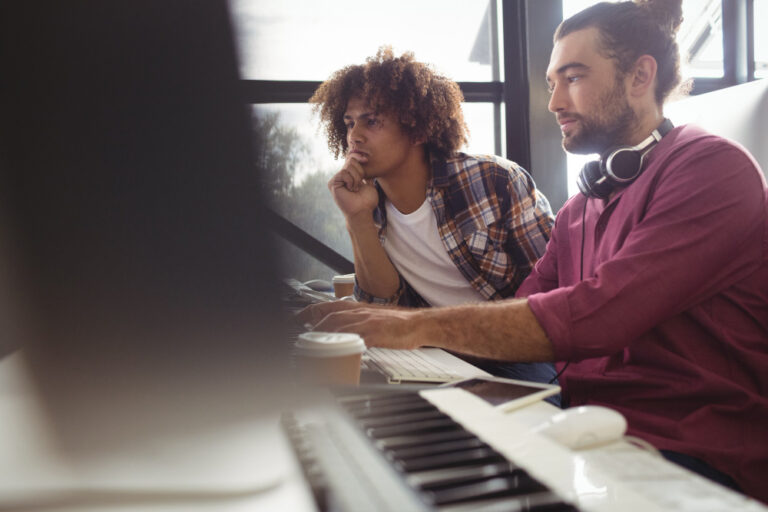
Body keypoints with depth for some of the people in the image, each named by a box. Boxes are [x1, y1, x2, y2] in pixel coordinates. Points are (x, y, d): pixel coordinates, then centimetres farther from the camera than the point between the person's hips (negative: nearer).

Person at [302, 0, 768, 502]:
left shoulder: (711, 165, -11)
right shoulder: (579, 210, 16)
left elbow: (593, 318, -23)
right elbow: (520, 319, 7)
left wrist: (422, 325, -21)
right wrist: (378, 322, -5)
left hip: (689, 456, -6)